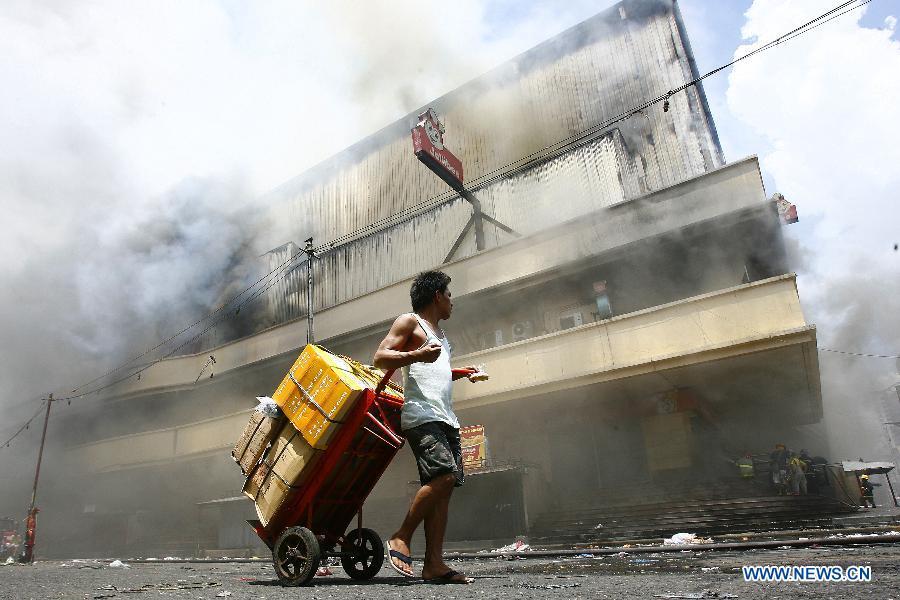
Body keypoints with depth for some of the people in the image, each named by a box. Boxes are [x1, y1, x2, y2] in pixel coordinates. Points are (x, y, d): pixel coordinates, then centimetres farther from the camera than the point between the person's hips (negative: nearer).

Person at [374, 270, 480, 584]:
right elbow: (380, 358, -6)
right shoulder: (409, 322, 4)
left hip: (445, 417, 9)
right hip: (421, 414, -9)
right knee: (443, 475, -22)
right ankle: (401, 538, -8)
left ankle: (434, 564, 1)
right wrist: (417, 355, -20)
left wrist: (460, 373, 23)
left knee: (443, 486, 0)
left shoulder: (439, 331, 29)